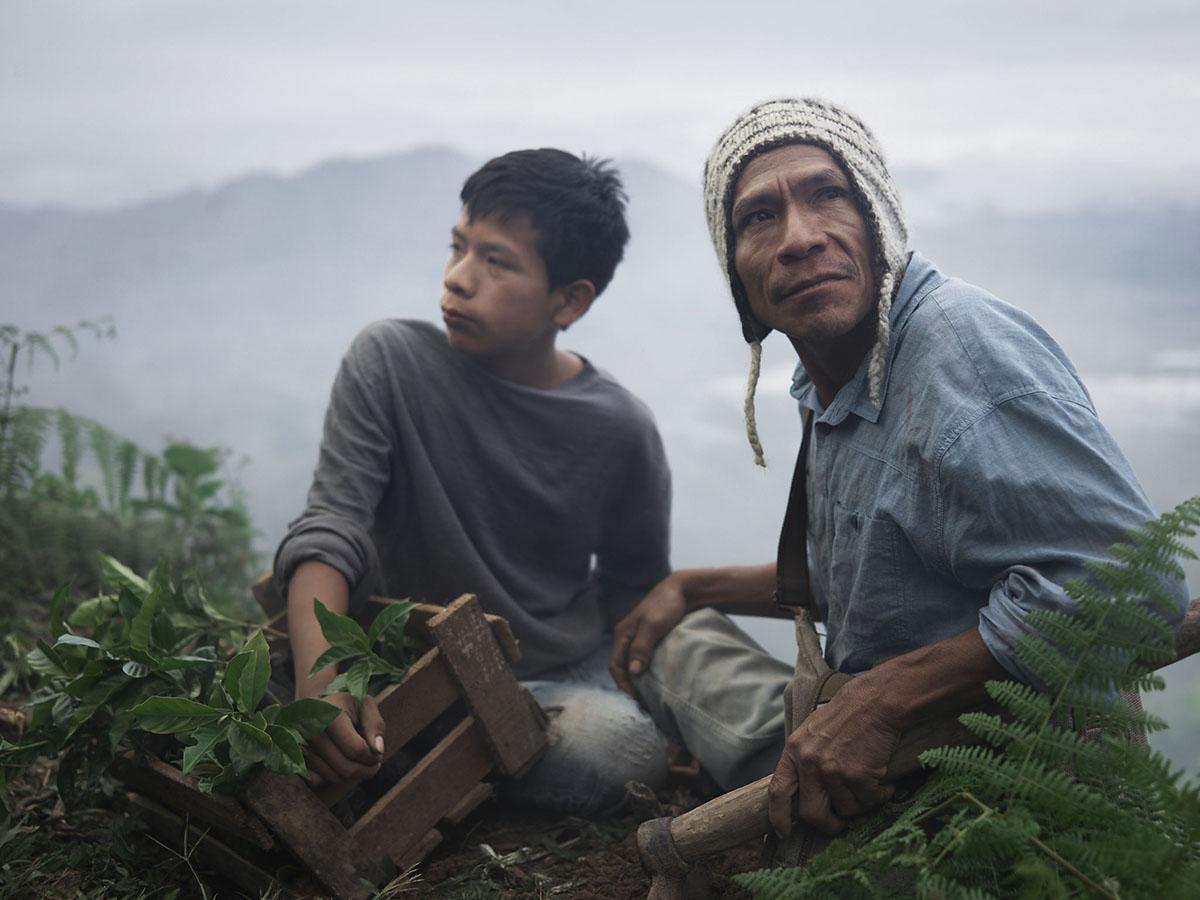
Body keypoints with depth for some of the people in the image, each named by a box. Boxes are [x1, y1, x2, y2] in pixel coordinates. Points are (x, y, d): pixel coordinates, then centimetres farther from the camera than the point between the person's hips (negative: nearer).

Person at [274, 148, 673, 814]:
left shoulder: (620, 429, -7)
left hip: (551, 676, 1)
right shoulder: (391, 361, -10)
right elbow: (331, 527, -19)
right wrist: (319, 673, -36)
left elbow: (632, 585, 8)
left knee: (628, 750, -32)